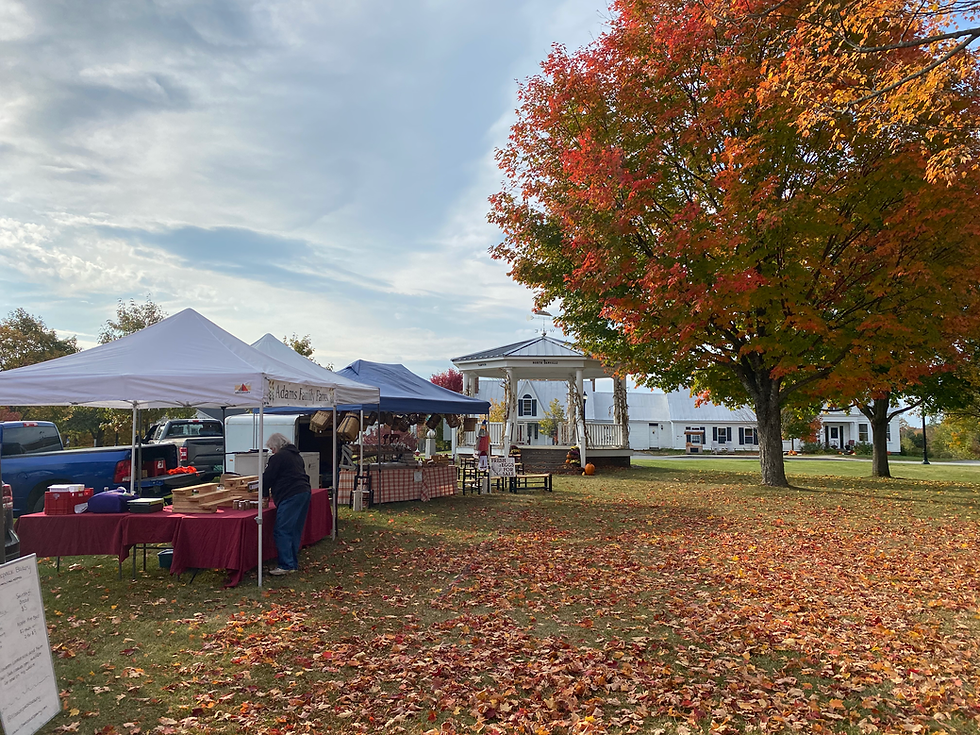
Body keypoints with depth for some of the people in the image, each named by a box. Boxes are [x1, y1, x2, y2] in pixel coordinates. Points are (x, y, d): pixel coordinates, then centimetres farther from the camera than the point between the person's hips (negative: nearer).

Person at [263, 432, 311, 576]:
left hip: (290, 496, -9)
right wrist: (274, 489, 32)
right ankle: (293, 564, 16)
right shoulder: (296, 455, 23)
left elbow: (268, 478, -4)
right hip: (304, 492, 9)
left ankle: (286, 565, -8)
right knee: (295, 531, 13)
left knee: (282, 531, -6)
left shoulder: (278, 457, -5)